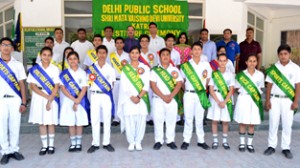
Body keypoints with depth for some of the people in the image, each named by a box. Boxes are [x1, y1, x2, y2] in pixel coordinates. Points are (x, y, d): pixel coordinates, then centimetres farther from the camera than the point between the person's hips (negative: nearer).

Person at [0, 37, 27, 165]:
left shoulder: (18, 65, 9)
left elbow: (22, 84, 8)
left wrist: (23, 102, 2)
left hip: (15, 100, 1)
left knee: (15, 126, 5)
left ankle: (14, 150, 17)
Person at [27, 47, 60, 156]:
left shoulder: (55, 69, 0)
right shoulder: (34, 69, 1)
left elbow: (56, 87, -3)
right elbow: (32, 86, -4)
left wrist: (50, 100, -13)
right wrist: (46, 96, -12)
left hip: (52, 98, -1)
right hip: (39, 98, 1)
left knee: (51, 122, 4)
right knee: (41, 123, 5)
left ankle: (51, 145, 17)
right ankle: (44, 146, 15)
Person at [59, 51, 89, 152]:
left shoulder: (82, 73, 0)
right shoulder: (64, 74, 1)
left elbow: (84, 89, -5)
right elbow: (63, 88, -5)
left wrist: (77, 102, -13)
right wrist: (73, 99, -14)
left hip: (81, 101, 0)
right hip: (68, 101, 1)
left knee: (79, 122, 6)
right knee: (70, 123, 5)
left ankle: (78, 143, 17)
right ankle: (73, 144, 16)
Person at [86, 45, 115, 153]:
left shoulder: (110, 69, 6)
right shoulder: (91, 68, 5)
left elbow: (112, 84, 8)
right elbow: (88, 83, 6)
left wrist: (108, 90, -6)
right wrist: (93, 88, -10)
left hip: (107, 96, 0)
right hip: (95, 96, 0)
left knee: (107, 119, 5)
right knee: (94, 120, 3)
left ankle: (106, 143, 14)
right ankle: (95, 143, 12)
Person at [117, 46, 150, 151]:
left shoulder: (145, 68, 9)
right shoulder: (125, 68, 8)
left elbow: (146, 85, 1)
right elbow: (124, 85, 0)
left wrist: (139, 96, -11)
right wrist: (132, 97, -11)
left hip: (142, 98, 1)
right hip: (129, 98, 0)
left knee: (141, 120, 0)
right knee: (129, 120, -2)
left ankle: (138, 142, 13)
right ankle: (131, 142, 10)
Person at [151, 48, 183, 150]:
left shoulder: (175, 70, 10)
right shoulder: (155, 70, 5)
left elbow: (179, 84, 1)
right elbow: (153, 85, -4)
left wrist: (170, 96, -12)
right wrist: (163, 96, -13)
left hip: (172, 99, 1)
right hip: (158, 99, -1)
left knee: (171, 120, 4)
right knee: (158, 120, 0)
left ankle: (170, 140, 15)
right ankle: (158, 141, 11)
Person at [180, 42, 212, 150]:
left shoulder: (206, 65, 6)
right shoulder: (186, 65, 2)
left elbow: (208, 79, 12)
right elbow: (182, 80, 8)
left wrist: (203, 88, 0)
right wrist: (186, 89, 4)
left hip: (201, 95, 1)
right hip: (189, 94, -1)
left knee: (199, 119, 8)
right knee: (188, 118, 3)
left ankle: (201, 141, 18)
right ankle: (186, 141, 11)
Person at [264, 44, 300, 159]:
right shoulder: (273, 68, 3)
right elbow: (269, 85, 3)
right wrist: (267, 100, -2)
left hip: (288, 100, 0)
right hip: (274, 99, 1)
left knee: (287, 125, 5)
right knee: (273, 123, 5)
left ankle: (286, 148, 16)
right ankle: (271, 146, 15)